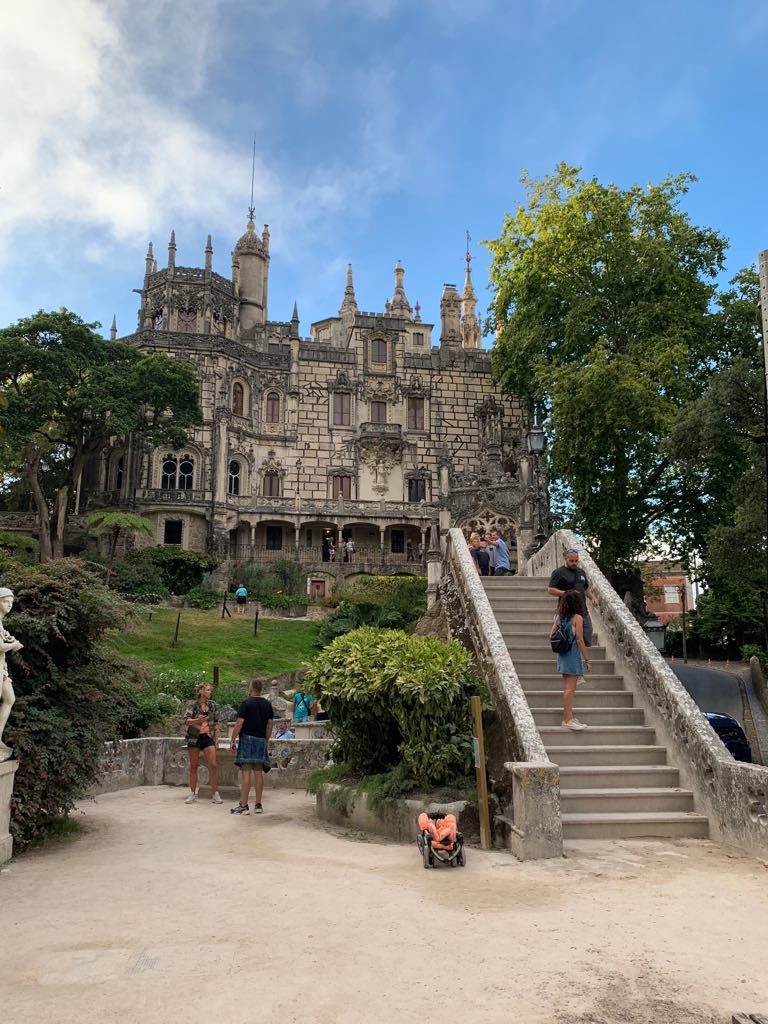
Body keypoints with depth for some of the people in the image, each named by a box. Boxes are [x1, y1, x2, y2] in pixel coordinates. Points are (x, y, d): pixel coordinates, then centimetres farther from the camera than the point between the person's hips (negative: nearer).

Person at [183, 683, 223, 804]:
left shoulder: (213, 706, 7)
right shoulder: (193, 706, 0)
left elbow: (216, 724, 12)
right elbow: (186, 720, -12)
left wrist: (215, 740, 8)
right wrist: (198, 720, -30)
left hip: (208, 737, 1)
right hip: (194, 737, -1)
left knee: (213, 765, -10)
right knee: (193, 766, 6)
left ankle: (215, 793, -2)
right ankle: (192, 794, 18)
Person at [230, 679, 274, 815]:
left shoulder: (246, 703, -8)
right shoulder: (267, 704, 9)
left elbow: (239, 723, -12)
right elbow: (270, 724, 11)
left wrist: (233, 741, -5)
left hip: (247, 739, -5)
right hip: (261, 740, 6)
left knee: (246, 772, -6)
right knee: (258, 772, 8)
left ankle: (243, 806, -5)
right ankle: (258, 805, 11)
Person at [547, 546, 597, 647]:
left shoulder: (581, 572, 17)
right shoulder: (559, 572, -5)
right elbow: (550, 590, -11)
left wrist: (592, 598, 11)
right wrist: (566, 593, -21)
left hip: (583, 612, 7)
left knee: (587, 642, 9)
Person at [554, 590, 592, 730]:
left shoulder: (558, 616, 4)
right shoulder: (577, 618, -13)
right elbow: (580, 640, -14)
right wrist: (587, 660, -8)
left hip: (562, 654, 7)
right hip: (573, 655, -7)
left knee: (567, 687, 14)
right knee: (570, 688, -3)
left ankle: (568, 717, 21)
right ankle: (568, 719, 0)